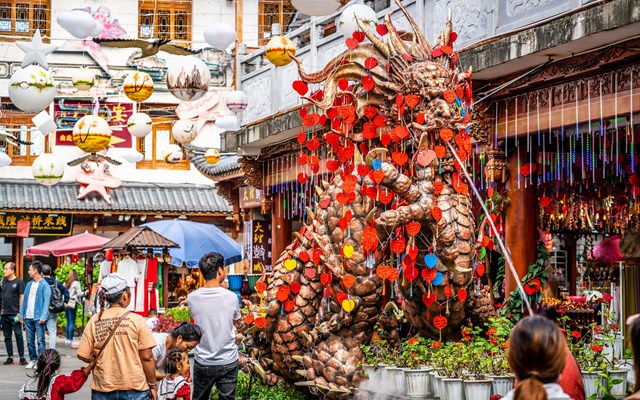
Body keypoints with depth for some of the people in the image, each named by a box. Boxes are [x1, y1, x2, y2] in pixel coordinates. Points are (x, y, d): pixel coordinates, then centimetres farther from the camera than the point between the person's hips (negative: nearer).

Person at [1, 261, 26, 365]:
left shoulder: (19, 282, -5)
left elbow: (22, 297, -7)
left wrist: (20, 313, -12)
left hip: (15, 314, -6)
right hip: (5, 314, 6)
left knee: (18, 336, -3)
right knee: (7, 337, 8)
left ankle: (22, 357, 0)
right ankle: (10, 357, 14)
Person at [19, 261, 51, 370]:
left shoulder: (44, 285, -7)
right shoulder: (29, 285, 13)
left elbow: (46, 302, -11)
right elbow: (24, 300, 16)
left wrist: (43, 317, -18)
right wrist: (22, 314, 9)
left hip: (38, 318, -7)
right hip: (28, 317, 7)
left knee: (40, 340, -3)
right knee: (30, 341, 11)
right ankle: (32, 360, 20)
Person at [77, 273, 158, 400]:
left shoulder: (94, 321, -2)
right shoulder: (136, 320, -8)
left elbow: (83, 355, -1)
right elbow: (146, 357, -7)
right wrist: (153, 385, 4)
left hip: (103, 389, 2)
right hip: (134, 389, -2)